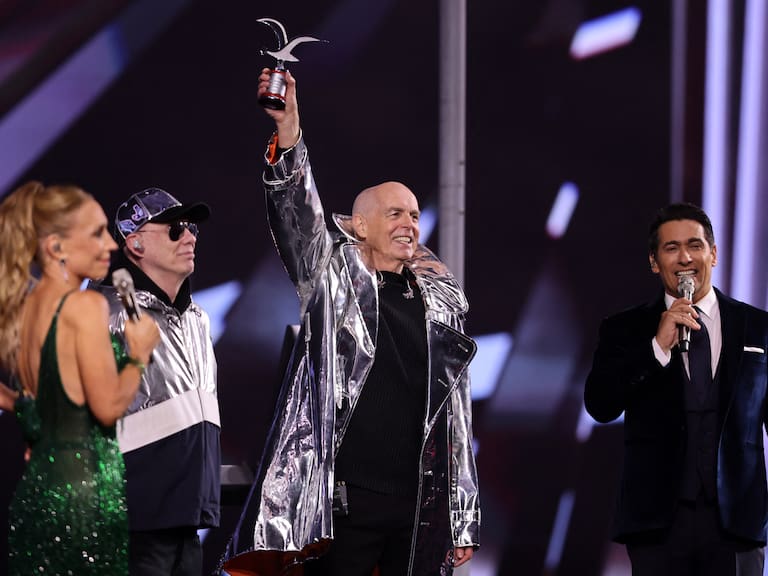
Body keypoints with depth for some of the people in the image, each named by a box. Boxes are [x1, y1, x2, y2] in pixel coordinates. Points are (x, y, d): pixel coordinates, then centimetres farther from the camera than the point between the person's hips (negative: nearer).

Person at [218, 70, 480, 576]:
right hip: (346, 497, -4)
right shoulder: (336, 279, 6)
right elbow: (298, 214, -12)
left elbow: (458, 417, 15)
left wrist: (464, 520, 12)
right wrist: (289, 132, -28)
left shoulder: (441, 303, 15)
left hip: (423, 506, 4)